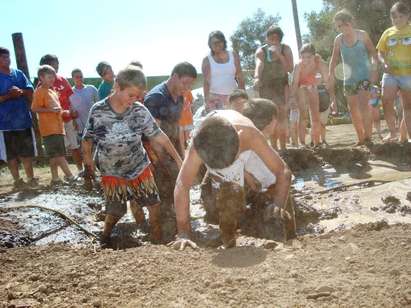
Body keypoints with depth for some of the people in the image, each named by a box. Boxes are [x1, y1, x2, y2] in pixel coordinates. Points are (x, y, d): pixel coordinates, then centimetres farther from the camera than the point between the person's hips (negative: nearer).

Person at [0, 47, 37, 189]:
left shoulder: (19, 73, 8)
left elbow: (30, 91, 7)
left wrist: (21, 91, -12)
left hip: (24, 120, 3)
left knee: (27, 152, 10)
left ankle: (31, 178, 21)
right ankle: (17, 180, 16)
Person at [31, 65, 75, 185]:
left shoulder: (53, 91, 20)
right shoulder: (40, 91, -6)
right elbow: (34, 108, -14)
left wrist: (60, 111, 16)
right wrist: (50, 110, -21)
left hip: (58, 127, 9)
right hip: (49, 128, -9)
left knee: (55, 155, 10)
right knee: (59, 154, -10)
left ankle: (55, 178, 14)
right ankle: (70, 176, -10)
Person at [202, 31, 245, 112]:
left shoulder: (233, 56, 10)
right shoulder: (207, 60, 3)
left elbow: (240, 78, 11)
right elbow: (206, 82, -2)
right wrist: (206, 100, -11)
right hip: (214, 98, -3)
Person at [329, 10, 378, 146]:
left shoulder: (362, 35, -4)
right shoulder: (338, 40, 2)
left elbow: (373, 53, -1)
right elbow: (334, 59, 9)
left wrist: (374, 69, -12)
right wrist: (331, 76, 1)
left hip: (364, 75, -4)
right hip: (349, 78, 4)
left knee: (363, 105, -19)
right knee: (353, 109, 7)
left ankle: (368, 136, -18)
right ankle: (361, 138, 17)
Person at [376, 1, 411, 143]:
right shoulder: (388, 32, 8)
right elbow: (380, 52, 13)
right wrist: (384, 62, -7)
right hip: (390, 73, 2)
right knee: (386, 102, -7)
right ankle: (392, 132, 10)